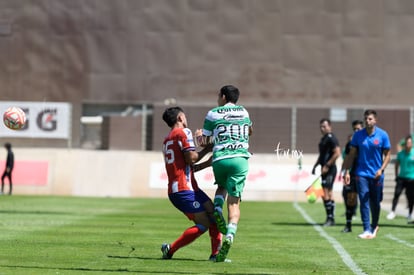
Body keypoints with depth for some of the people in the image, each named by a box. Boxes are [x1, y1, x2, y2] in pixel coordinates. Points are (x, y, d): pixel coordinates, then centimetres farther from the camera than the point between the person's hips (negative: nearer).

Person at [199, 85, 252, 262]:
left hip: (220, 159, -1)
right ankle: (230, 235, -22)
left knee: (222, 186, 30)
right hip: (240, 158, 1)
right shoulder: (244, 112, 18)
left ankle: (217, 210, 0)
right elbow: (250, 131, 37)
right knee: (234, 202, 0)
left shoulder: (213, 114, 8)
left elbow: (205, 139, 12)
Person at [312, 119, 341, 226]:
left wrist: (327, 166, -21)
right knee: (329, 193, 11)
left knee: (325, 193, -12)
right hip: (325, 169, 10)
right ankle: (331, 219, 15)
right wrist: (315, 166, 21)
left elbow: (337, 153, -20)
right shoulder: (323, 139, 18)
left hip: (329, 169, -10)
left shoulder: (331, 138, -12)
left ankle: (330, 218, -8)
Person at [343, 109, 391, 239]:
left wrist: (381, 169, -11)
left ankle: (374, 226, 31)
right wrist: (347, 171, 0)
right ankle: (367, 230, -10)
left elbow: (387, 155, 2)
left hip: (376, 175, 0)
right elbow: (351, 154, 6)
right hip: (362, 174, 0)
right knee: (364, 201, -9)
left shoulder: (382, 135, -3)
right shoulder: (358, 135, 1)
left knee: (375, 203, 9)